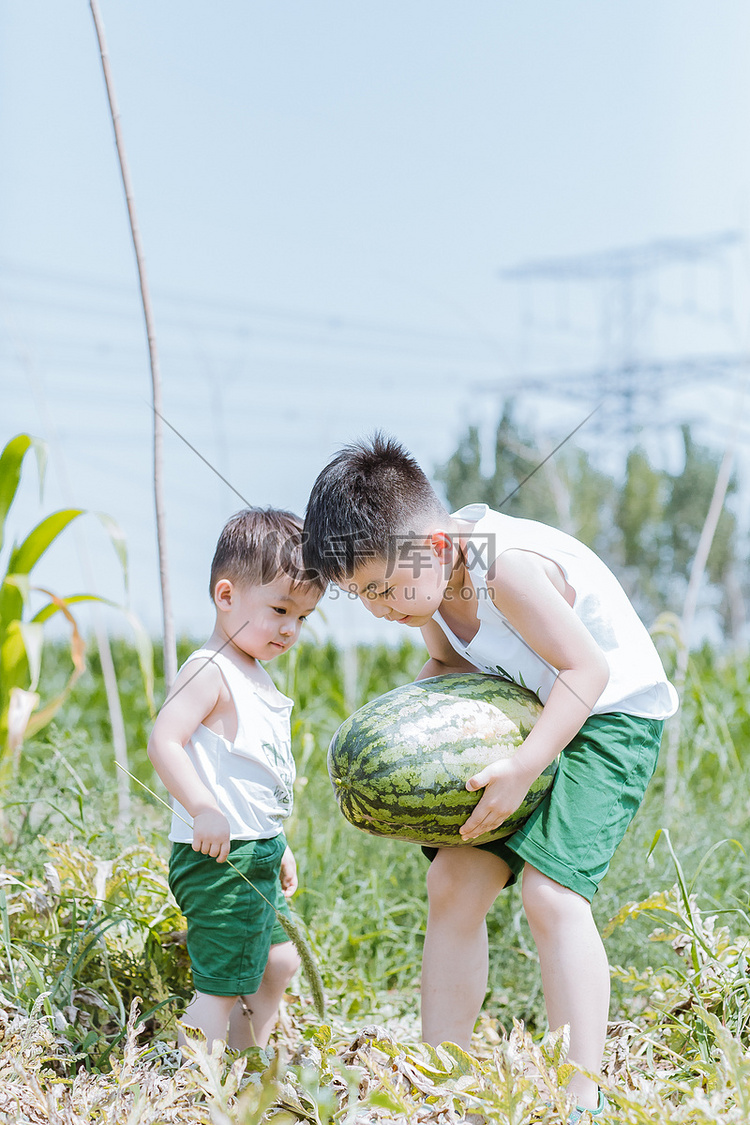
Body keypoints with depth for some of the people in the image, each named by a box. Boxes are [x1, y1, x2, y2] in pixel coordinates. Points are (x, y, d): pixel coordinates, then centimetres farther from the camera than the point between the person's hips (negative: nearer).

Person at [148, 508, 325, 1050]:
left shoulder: (257, 676, 16)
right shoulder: (210, 670, -15)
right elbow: (164, 741, -27)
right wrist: (203, 810, -33)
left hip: (258, 852, 11)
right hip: (219, 856, -11)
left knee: (280, 962, 20)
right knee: (222, 983, -8)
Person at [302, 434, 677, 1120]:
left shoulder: (509, 566, -31)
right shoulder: (428, 571, -6)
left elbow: (586, 667, -28)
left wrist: (525, 767, -36)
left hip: (610, 715, -8)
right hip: (525, 714, 8)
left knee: (550, 892, -22)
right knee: (453, 882, 0)